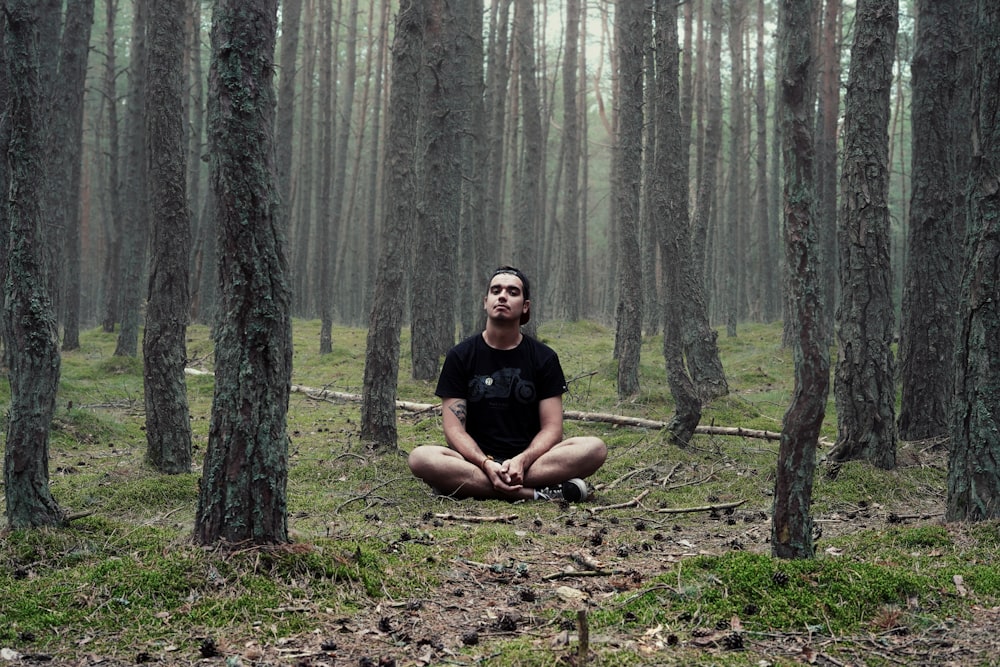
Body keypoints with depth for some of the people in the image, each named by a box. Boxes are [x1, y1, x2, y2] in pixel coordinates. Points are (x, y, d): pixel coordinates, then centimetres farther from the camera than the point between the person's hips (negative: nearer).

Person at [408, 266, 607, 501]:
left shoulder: (544, 358, 6)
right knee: (420, 458, -32)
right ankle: (535, 494, -32)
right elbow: (454, 428, -3)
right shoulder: (460, 356, 4)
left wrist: (522, 461, -21)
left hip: (530, 458, 1)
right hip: (477, 459, 0)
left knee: (595, 448, -26)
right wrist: (486, 464, -22)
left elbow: (551, 427, 0)